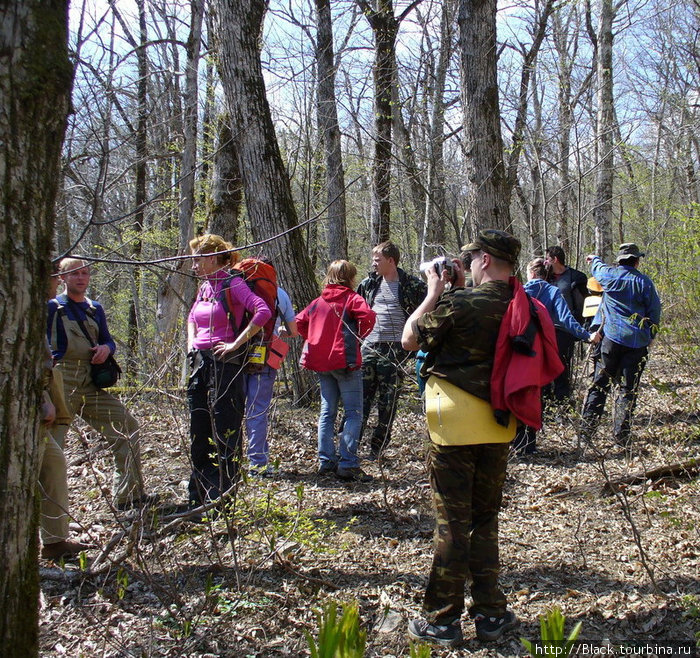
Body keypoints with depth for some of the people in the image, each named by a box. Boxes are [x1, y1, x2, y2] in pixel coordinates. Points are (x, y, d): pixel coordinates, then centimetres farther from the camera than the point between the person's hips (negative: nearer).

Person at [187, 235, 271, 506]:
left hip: (225, 364, -9)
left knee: (224, 433, -3)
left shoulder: (233, 285, -9)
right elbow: (192, 317, 33)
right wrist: (191, 343, 16)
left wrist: (236, 344, -20)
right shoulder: (204, 287, 14)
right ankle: (199, 498, 24)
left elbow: (263, 311, -24)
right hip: (199, 362, 9)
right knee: (198, 432, 13)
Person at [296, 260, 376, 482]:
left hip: (321, 363, 6)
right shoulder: (351, 298, -4)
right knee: (353, 413, -3)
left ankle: (326, 461, 16)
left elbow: (299, 321, 12)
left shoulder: (318, 301, 13)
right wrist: (359, 335, -6)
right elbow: (368, 315, -21)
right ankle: (348, 464, -8)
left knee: (327, 412, 14)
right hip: (345, 361, -6)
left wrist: (314, 340, 13)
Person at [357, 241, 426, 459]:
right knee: (360, 396, 1)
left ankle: (377, 447, 13)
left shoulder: (412, 285, -3)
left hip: (394, 350, -3)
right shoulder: (369, 283, 10)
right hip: (369, 347, 3)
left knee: (388, 401, 3)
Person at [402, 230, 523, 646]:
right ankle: (490, 613, 23)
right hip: (499, 426, 6)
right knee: (486, 518, 16)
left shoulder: (460, 303, -17)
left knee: (453, 522, 2)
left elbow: (410, 339, -6)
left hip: (456, 424, -6)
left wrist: (435, 293, 2)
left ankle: (443, 621, 11)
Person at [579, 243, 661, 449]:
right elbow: (655, 312, 2)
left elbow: (597, 268, 25)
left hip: (612, 338, 0)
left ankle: (586, 432, 2)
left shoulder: (609, 274, 0)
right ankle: (621, 435, 4)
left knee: (599, 385, 5)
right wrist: (650, 336, 15)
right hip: (638, 341, 0)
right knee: (628, 389, 5)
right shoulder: (645, 282, -1)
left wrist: (594, 259, 47)